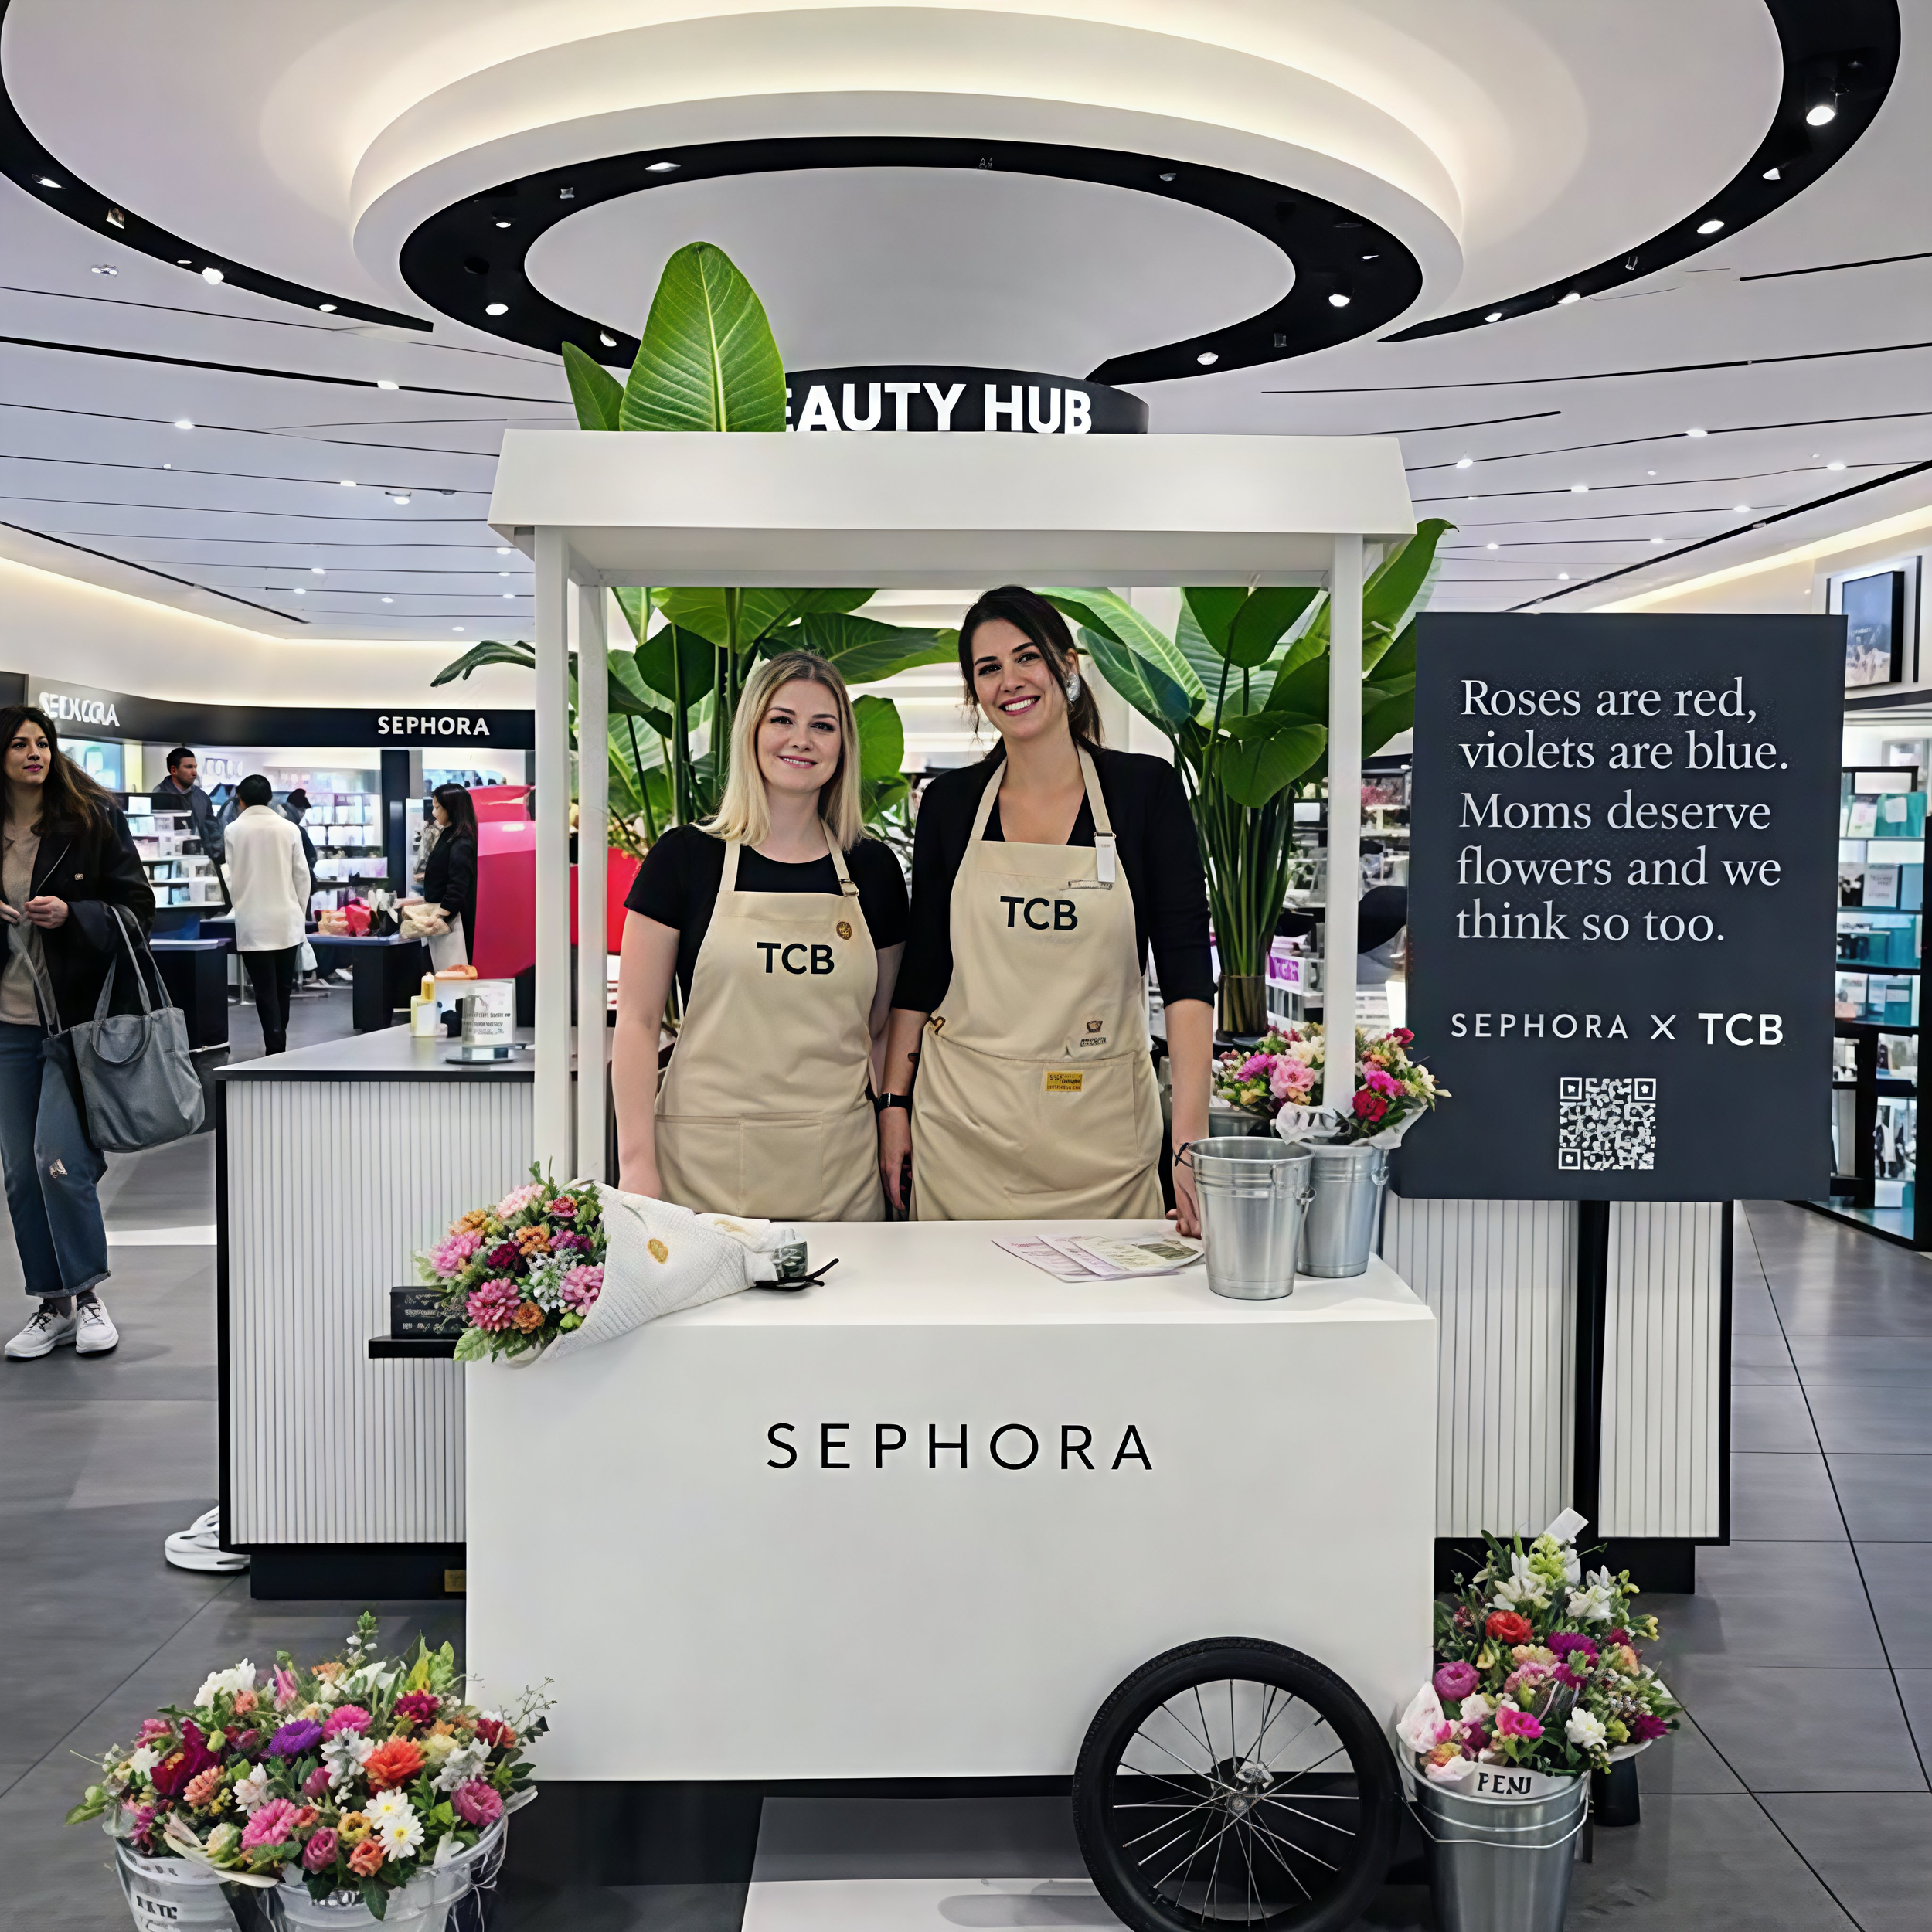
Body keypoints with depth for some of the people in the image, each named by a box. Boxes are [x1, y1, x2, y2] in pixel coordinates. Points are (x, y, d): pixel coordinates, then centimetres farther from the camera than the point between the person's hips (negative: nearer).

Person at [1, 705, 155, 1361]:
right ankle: (52, 1305, 20)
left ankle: (88, 1294, 7)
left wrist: (72, 915, -18)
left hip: (78, 1016, -4)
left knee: (58, 1158, -12)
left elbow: (138, 907, -2)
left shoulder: (93, 819, -3)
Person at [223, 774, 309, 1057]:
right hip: (287, 921, 2)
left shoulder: (234, 830, -5)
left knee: (265, 991, -1)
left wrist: (235, 908, 12)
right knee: (283, 988, 14)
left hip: (252, 923, -2)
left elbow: (228, 877, -3)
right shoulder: (289, 828, -1)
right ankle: (279, 1045, 23)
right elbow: (302, 875, 2)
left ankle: (275, 1050, -7)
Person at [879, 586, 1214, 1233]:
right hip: (962, 1121, 2)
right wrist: (894, 1101, 4)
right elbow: (921, 966, 10)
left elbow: (1186, 967, -9)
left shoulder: (1146, 788, -3)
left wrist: (1190, 1132, -18)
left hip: (1100, 1125, -1)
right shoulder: (949, 802, 4)